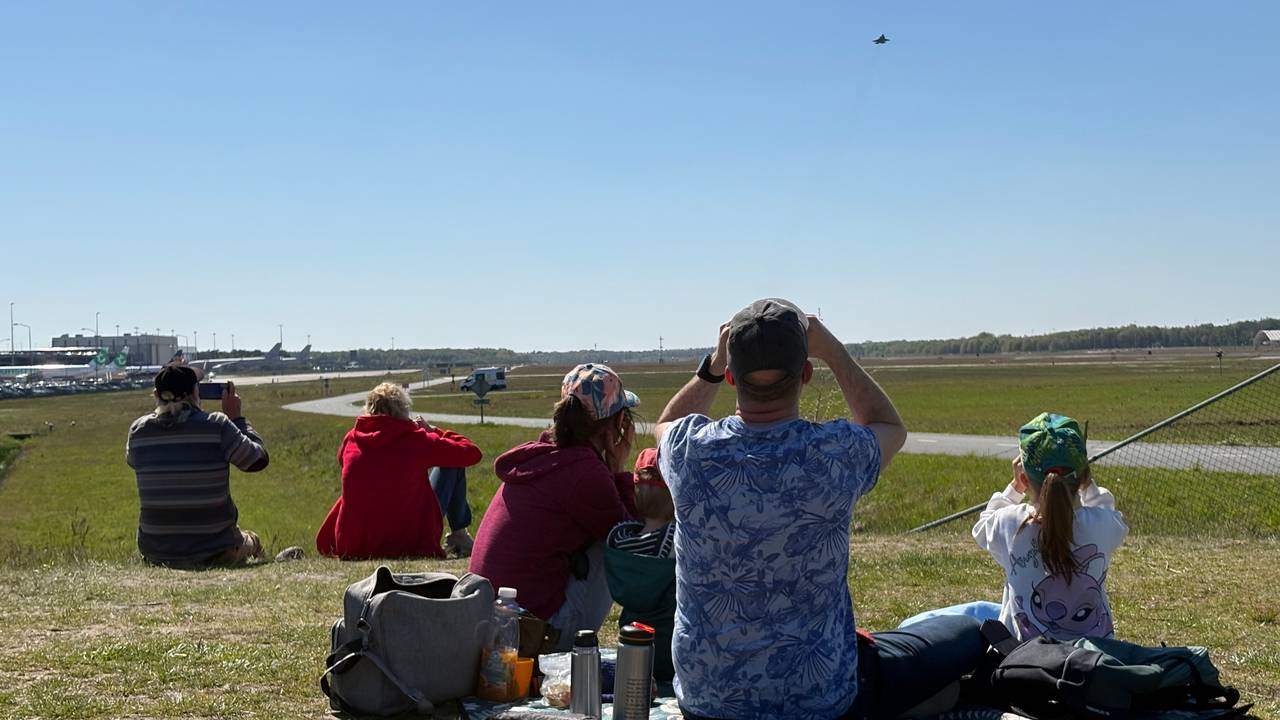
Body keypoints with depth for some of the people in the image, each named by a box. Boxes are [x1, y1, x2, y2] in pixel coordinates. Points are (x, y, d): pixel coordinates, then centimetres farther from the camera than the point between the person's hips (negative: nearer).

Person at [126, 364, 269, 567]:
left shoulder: (138, 430, -4)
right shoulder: (217, 426, -15)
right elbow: (259, 460, -3)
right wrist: (236, 417, 7)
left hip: (156, 555, 3)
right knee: (252, 542, 33)